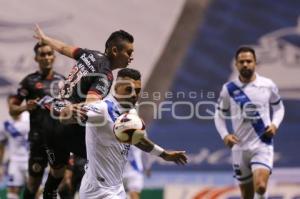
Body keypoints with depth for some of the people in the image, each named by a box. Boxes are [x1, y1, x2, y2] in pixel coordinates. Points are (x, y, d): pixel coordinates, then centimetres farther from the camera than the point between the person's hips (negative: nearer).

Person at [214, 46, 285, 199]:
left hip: (263, 145, -2)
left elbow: (279, 108, 15)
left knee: (260, 187, -24)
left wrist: (274, 125, -5)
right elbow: (219, 115, 10)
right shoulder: (229, 89, 0)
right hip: (240, 147, 2)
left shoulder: (268, 85, 0)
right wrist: (225, 135, -7)